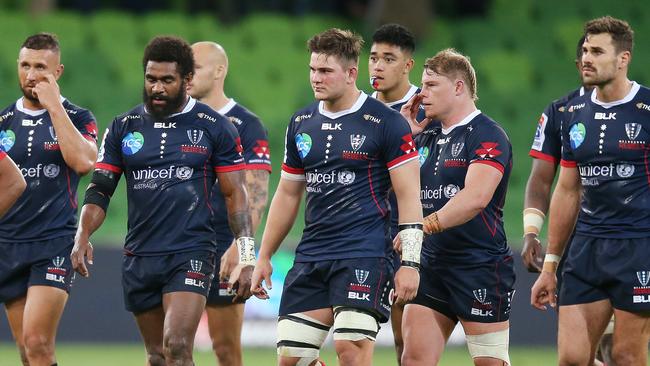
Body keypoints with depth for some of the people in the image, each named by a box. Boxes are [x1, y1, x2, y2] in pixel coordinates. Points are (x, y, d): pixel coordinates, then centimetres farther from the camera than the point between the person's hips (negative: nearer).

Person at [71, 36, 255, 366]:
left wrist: (247, 258, -4)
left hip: (190, 255, -4)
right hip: (139, 258, 4)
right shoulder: (124, 127, 9)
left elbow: (235, 195, 2)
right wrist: (83, 235, -8)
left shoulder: (214, 127, 1)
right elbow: (100, 189, 9)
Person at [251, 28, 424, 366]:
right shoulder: (301, 123, 12)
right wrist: (264, 257, 19)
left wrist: (409, 262, -13)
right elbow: (287, 193, 21)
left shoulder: (386, 122, -5)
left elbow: (408, 196, -6)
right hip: (311, 256, 6)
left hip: (364, 253, -6)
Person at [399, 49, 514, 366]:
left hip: (480, 266, -7)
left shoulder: (488, 135, -10)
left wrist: (423, 226, -32)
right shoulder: (427, 138, 15)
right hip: (431, 265, 7)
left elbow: (476, 197, -24)